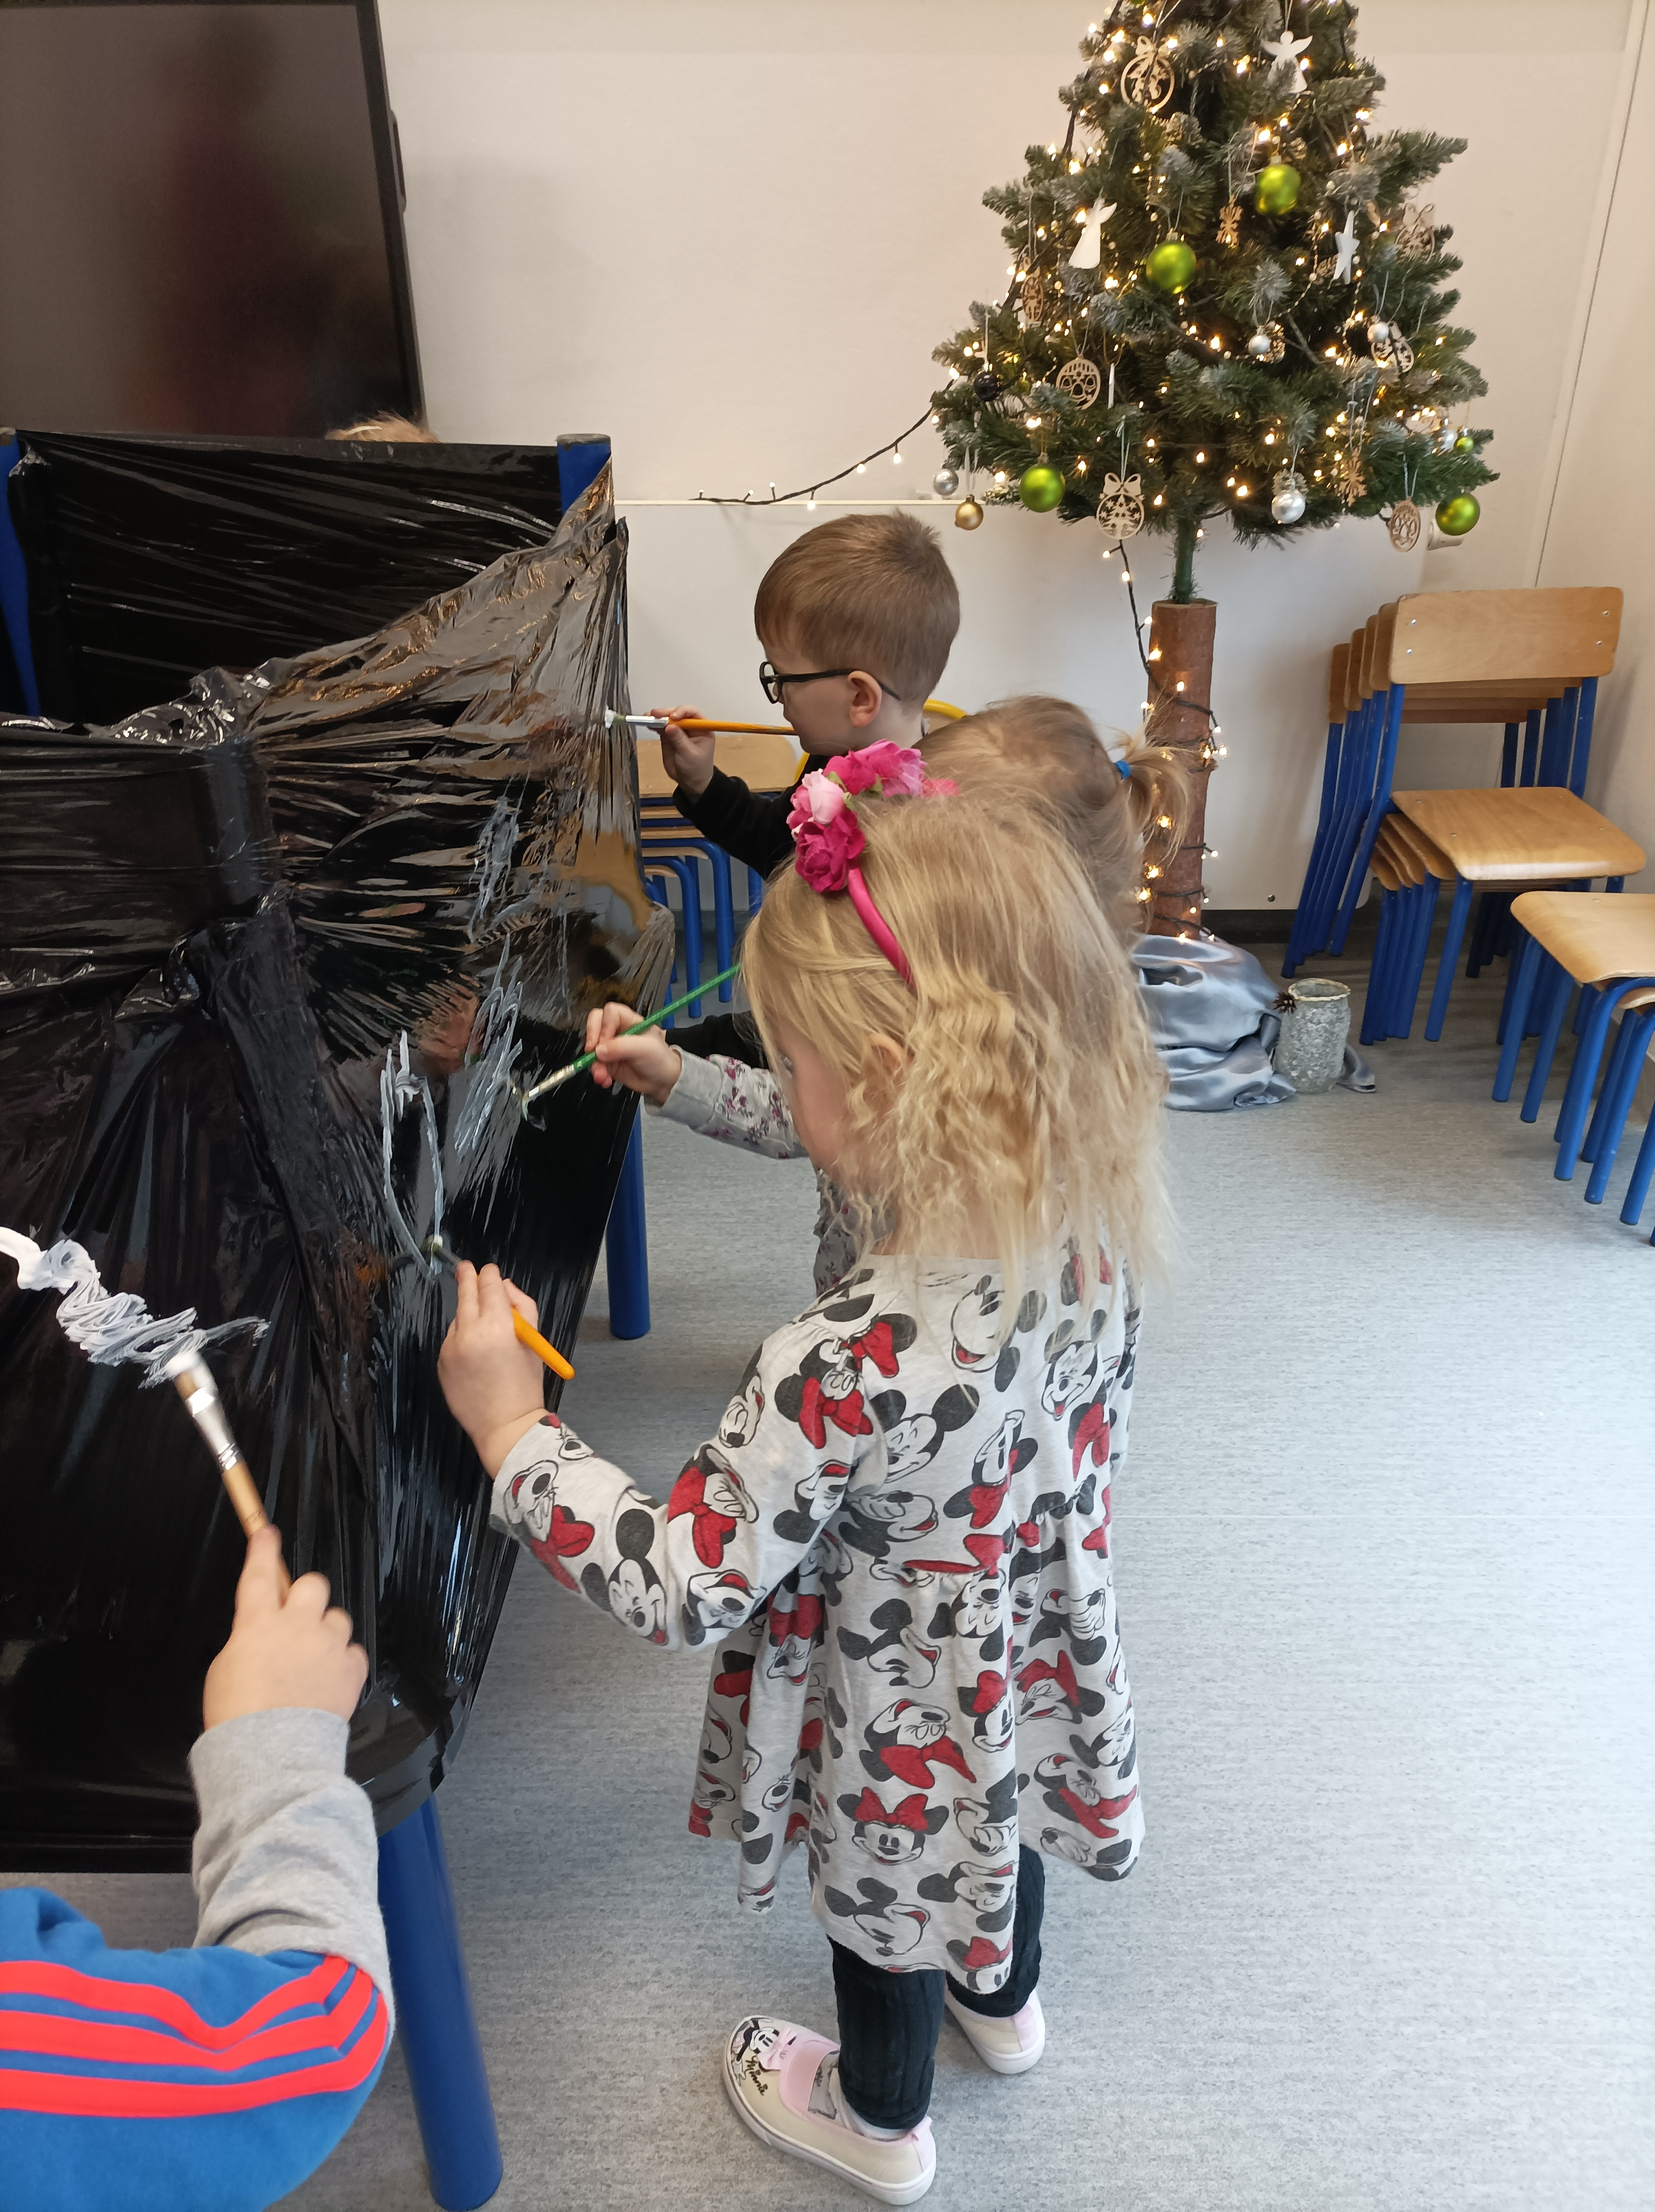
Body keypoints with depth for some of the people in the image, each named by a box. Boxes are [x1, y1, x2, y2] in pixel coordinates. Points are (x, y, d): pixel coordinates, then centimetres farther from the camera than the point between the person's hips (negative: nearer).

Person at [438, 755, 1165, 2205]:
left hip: (899, 1727, -6)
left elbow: (679, 1591, -34)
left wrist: (509, 1426, -24)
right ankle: (1004, 1997, 69)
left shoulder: (847, 1370, -45)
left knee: (885, 1896, 26)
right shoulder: (1091, 1230, -22)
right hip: (1033, 1660, 6)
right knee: (995, 1813, 36)